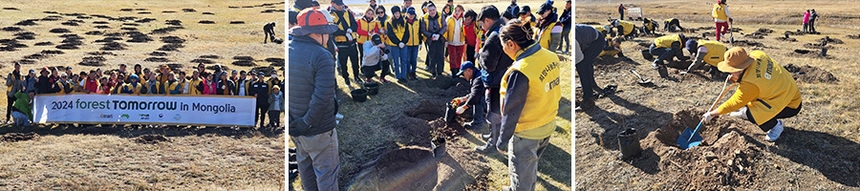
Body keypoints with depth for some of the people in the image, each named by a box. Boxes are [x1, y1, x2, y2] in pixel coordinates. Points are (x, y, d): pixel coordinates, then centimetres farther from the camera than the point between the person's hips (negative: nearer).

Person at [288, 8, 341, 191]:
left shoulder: (290, 49, 2)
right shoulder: (321, 56, -21)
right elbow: (323, 96, -29)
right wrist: (307, 122, -18)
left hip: (295, 125, 7)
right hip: (318, 128, -7)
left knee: (305, 166, 23)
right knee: (326, 172, 6)